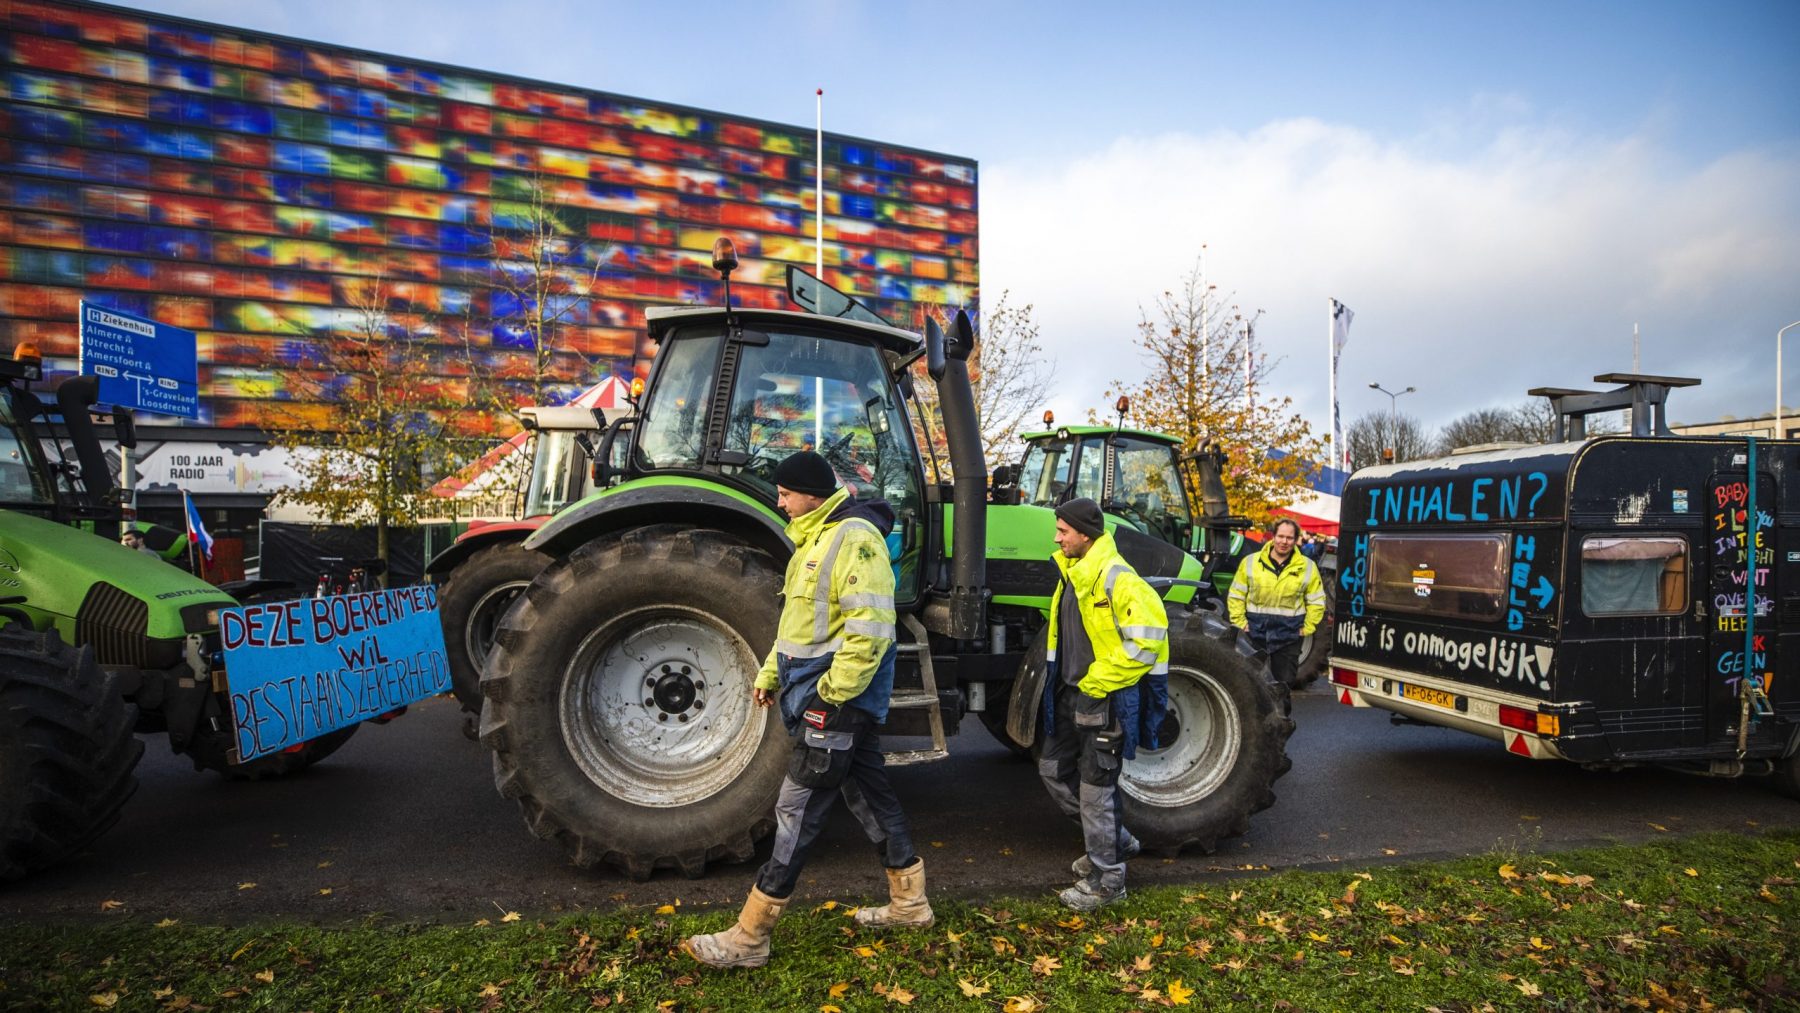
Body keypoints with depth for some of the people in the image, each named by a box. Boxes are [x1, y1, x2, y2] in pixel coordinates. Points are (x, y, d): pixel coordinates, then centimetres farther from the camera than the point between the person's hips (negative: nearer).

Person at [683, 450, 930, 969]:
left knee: (797, 812, -4)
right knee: (870, 795, 18)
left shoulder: (854, 538, -18)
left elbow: (869, 629, -24)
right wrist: (770, 674, 19)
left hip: (837, 700, -10)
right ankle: (909, 903, 32)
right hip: (842, 700, 10)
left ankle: (750, 937, 6)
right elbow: (801, 620, 23)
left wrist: (831, 694, -22)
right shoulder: (815, 539, 15)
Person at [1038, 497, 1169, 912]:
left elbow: (1146, 639, -25)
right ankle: (1115, 840, 34)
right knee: (1054, 770, 17)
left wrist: (1097, 681, -20)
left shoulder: (1116, 578, -21)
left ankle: (1107, 881, 17)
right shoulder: (1072, 573, 9)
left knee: (1095, 789, 0)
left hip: (1105, 700, -10)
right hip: (1071, 693, 10)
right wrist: (1066, 681, 15)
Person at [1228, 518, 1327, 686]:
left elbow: (1316, 601, 5)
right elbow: (1236, 596, 4)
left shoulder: (1307, 567, 1)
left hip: (1288, 636, 0)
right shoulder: (1250, 562, -1)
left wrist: (1307, 628, -1)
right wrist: (1240, 623, -3)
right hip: (1255, 633, 0)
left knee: (1284, 682, 9)